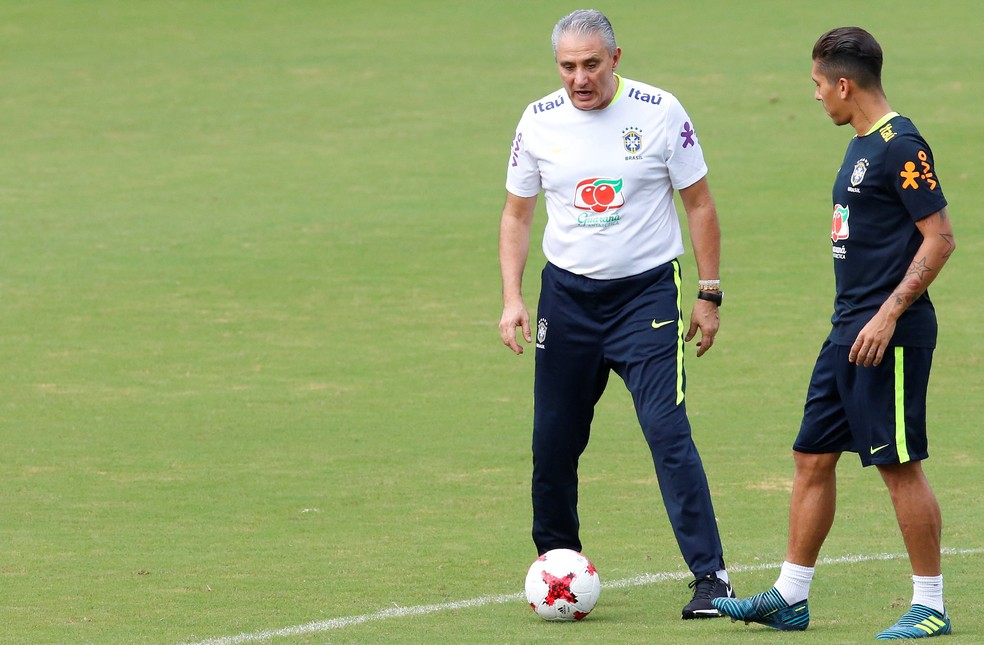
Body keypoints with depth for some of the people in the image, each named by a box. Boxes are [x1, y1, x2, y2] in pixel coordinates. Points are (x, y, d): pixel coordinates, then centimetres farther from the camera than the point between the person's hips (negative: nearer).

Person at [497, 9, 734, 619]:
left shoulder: (659, 112, -8)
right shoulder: (539, 122, -1)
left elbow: (699, 203, 1)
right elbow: (517, 214, 9)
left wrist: (710, 295, -1)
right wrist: (512, 299, -2)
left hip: (647, 292, -3)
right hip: (567, 294, 3)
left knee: (667, 428, -14)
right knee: (554, 439, 5)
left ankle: (711, 575, -14)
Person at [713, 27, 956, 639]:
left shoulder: (901, 147, -15)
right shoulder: (862, 147, 14)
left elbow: (939, 237, -18)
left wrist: (888, 314, -21)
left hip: (890, 336, -10)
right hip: (850, 333, 10)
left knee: (900, 465, -4)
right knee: (813, 457, 10)